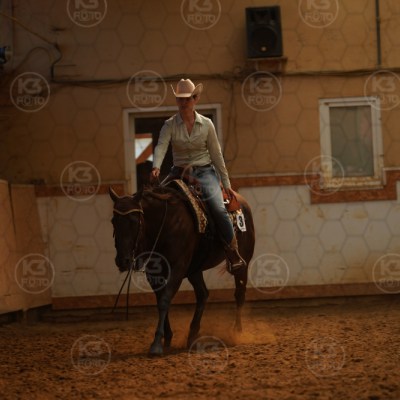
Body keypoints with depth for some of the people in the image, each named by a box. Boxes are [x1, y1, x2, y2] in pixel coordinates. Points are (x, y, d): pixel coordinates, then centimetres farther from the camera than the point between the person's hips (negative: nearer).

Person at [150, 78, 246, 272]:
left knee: (218, 208, -24)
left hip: (204, 171, -1)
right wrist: (156, 167, -37)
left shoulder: (206, 124, 3)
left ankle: (233, 254, -14)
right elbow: (161, 146, -15)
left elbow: (216, 154, 6)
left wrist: (226, 184, 6)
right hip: (179, 173, 1)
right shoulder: (170, 125, 1)